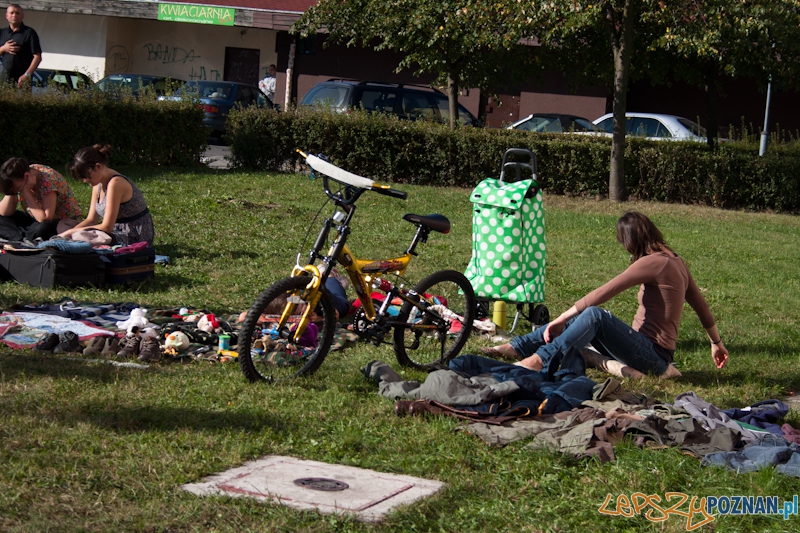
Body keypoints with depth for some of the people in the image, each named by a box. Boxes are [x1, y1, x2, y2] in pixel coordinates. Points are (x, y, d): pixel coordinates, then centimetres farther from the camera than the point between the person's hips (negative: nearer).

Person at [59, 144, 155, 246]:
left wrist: (70, 232, -17)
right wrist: (65, 234, -8)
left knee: (80, 237, -27)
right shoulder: (98, 184, 6)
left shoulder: (115, 183, -22)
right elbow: (91, 220, 8)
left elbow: (107, 227, -23)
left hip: (136, 240, -10)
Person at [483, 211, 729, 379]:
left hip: (652, 354, -9)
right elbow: (701, 305, 18)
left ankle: (541, 361, -33)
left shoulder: (653, 262, -17)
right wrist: (717, 342, 31)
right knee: (577, 318, 3)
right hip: (647, 346, 9)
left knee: (594, 315, -29)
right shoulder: (674, 260, 10)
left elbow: (603, 293, -21)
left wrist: (560, 319, -19)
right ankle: (516, 348, -1)